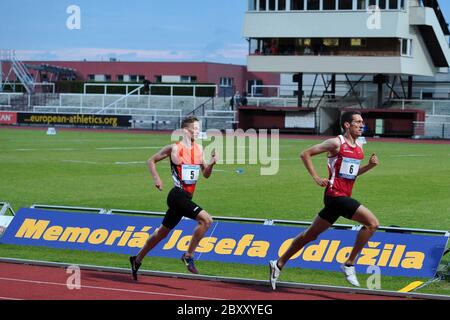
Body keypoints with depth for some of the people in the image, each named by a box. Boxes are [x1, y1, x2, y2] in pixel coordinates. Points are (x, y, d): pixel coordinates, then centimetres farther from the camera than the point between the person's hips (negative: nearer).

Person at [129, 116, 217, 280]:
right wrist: (156, 178, -8)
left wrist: (211, 163, -3)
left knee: (163, 232, 17)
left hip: (186, 198, 7)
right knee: (206, 219, -22)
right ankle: (188, 256, -12)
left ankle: (137, 259, 31)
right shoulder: (174, 148, -7)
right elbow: (151, 161, 3)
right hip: (178, 195, -7)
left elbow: (206, 174, 15)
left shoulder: (199, 149, 10)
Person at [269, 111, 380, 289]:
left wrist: (369, 166, 8)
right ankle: (349, 264, -8)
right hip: (336, 195, -9)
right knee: (372, 223, -16)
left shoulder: (358, 148, 14)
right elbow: (305, 154, -6)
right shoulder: (337, 143, -9)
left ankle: (278, 264, 24)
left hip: (343, 197, 9)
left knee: (311, 235, 15)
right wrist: (316, 177, -13)